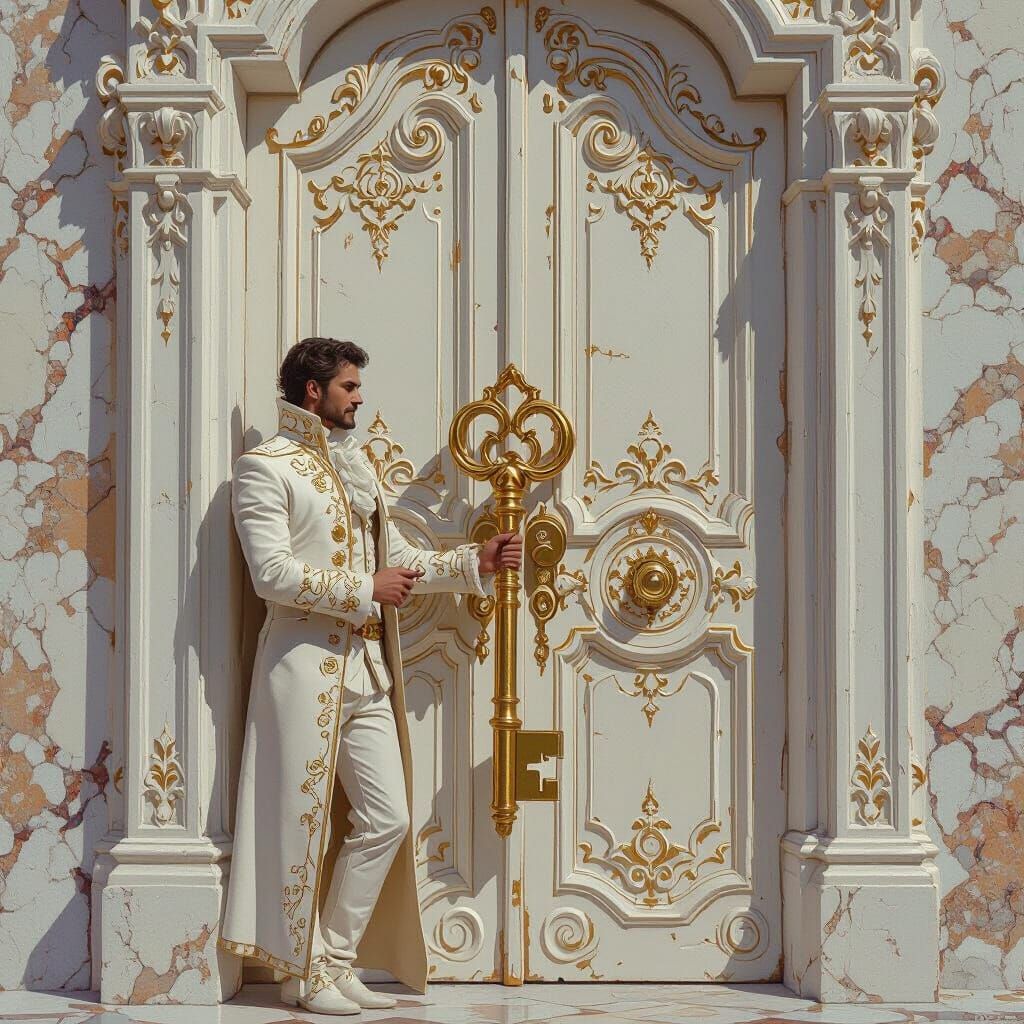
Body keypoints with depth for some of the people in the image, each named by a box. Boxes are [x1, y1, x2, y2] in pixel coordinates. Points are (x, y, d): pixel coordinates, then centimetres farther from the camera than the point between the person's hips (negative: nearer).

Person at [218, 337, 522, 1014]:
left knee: (386, 818, 4)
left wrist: (474, 563, 9)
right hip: (305, 664, -7)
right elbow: (273, 572, -15)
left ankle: (336, 963, 14)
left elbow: (397, 557, 21)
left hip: (366, 669, 8)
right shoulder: (266, 468, -5)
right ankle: (303, 975, 10)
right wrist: (367, 591, -12)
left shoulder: (357, 467, 19)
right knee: (305, 820, -1)